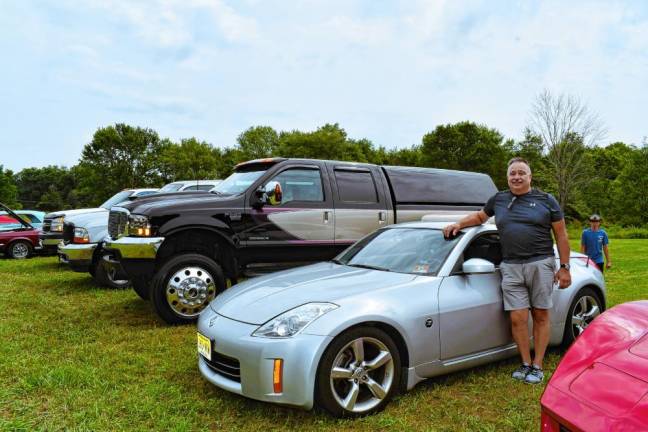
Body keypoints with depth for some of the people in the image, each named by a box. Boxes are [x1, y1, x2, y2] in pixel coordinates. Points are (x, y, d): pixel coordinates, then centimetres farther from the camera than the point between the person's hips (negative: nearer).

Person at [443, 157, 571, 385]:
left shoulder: (546, 201, 4)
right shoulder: (498, 200, 12)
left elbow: (561, 236, 5)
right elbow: (479, 216, 30)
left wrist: (564, 268, 1)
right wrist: (458, 224, 12)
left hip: (541, 265, -2)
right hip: (511, 268, 2)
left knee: (540, 316, 4)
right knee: (518, 318, -1)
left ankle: (537, 366, 14)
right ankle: (525, 364, 14)